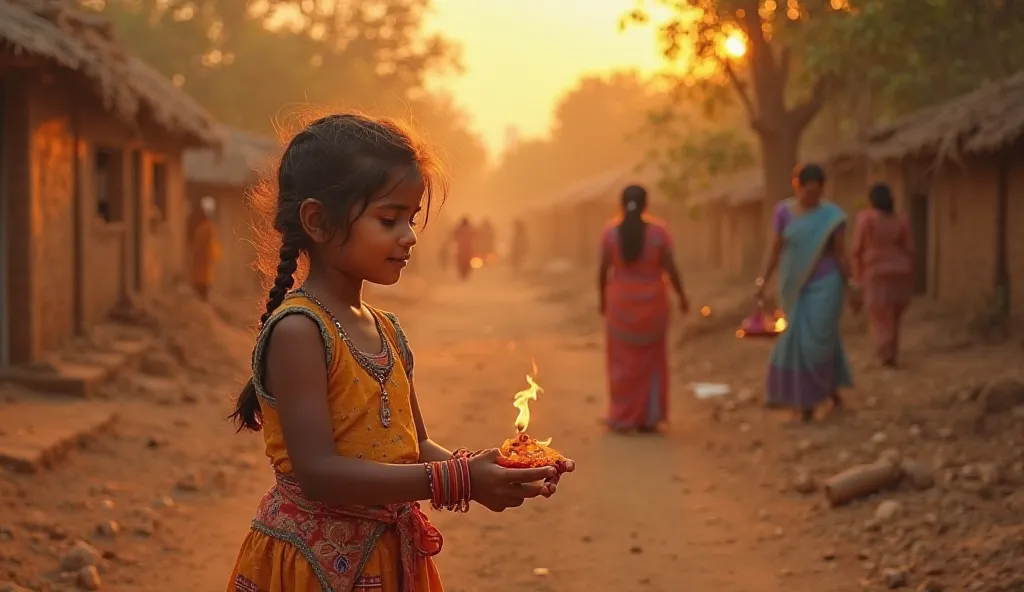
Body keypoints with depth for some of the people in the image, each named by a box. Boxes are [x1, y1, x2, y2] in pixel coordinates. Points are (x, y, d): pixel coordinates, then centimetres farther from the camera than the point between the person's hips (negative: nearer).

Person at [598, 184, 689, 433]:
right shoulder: (658, 231, -11)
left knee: (623, 361, 13)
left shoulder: (611, 231, -10)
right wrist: (682, 297, 4)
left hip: (621, 303, 0)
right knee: (650, 360, 14)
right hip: (652, 303, 0)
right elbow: (670, 268, -9)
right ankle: (647, 418, 12)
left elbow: (603, 270, -6)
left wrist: (602, 298, 10)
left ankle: (622, 417, 15)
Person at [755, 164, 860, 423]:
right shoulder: (783, 211, 0)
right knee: (798, 339, 6)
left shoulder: (832, 215, -5)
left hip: (823, 285, -3)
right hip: (794, 285, 3)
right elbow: (775, 249, 4)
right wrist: (763, 281, 1)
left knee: (819, 338, -5)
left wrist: (850, 286, -3)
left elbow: (840, 254, -2)